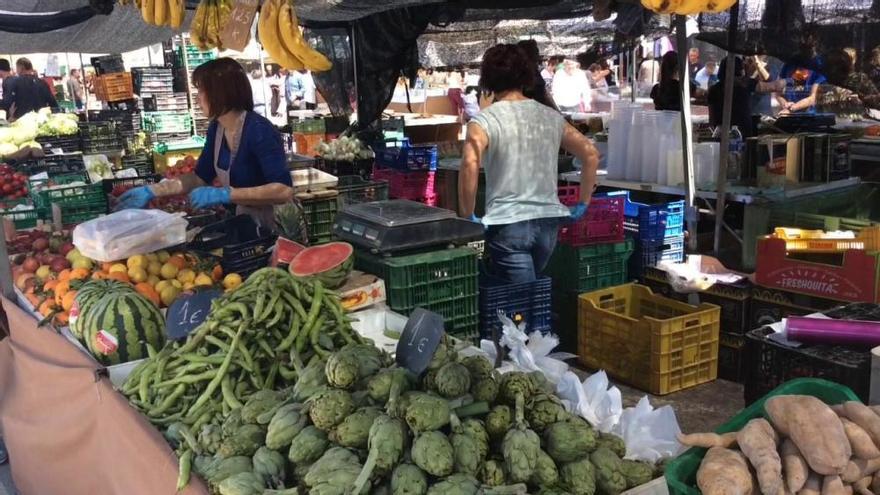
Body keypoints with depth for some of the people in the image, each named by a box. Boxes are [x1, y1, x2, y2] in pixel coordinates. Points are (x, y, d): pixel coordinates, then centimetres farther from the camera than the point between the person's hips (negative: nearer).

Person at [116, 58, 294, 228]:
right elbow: (200, 177, 13)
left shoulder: (258, 130, -23)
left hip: (277, 227, -7)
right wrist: (152, 191, 4)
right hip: (247, 222, 7)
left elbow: (284, 190, -31)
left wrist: (225, 195, -33)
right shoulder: (216, 129, 1)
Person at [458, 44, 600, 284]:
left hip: (508, 225, -6)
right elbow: (591, 154, 9)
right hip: (548, 221, 6)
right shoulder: (551, 117, 9)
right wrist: (583, 205, 14)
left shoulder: (484, 121, -7)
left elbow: (470, 165, -24)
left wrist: (467, 217, -14)